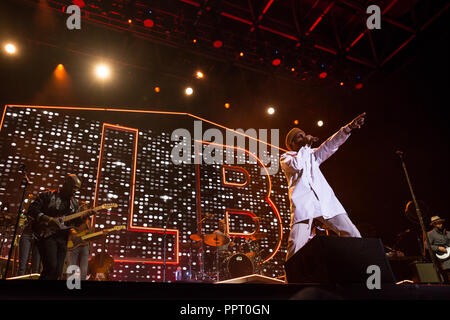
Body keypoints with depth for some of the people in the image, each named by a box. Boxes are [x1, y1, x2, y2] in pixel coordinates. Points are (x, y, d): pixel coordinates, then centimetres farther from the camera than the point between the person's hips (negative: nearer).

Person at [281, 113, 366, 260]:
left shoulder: (312, 154, 29)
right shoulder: (286, 158, 15)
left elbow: (330, 145, 13)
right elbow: (297, 165, -8)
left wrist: (348, 128, 0)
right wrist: (306, 146, 4)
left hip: (325, 200, 5)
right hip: (303, 204, -4)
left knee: (354, 237, -6)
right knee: (297, 246, -19)